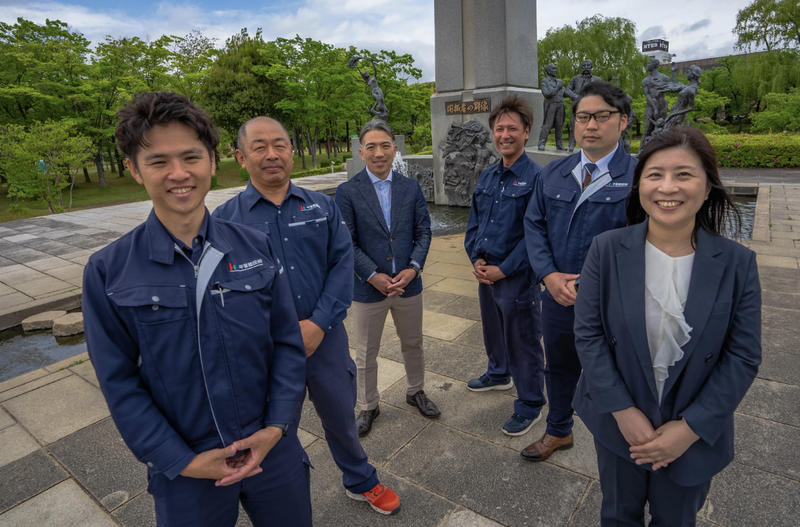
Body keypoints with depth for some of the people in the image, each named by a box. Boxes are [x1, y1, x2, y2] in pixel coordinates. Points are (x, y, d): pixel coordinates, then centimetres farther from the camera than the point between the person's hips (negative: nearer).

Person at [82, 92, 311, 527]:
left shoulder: (256, 248, -6)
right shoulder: (108, 273, -10)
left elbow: (289, 344, -3)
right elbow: (120, 385, -6)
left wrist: (276, 427, -10)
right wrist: (183, 461, -10)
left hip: (274, 452, 2)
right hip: (185, 472, -1)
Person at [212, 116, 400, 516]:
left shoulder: (323, 207, 0)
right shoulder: (224, 220, -6)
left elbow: (342, 264, -6)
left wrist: (318, 324, -16)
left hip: (325, 338, 2)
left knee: (341, 418, 21)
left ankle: (361, 483, 49)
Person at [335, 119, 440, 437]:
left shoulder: (411, 188, 2)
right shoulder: (347, 192, -8)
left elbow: (423, 232, 1)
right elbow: (346, 243, -10)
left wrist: (413, 268, -13)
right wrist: (374, 276, -18)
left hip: (408, 283, 3)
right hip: (368, 288, -2)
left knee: (413, 344, 20)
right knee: (366, 355, 12)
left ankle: (415, 392, 45)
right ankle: (368, 406, 35)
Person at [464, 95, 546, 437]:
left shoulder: (536, 178, -14)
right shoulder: (487, 176, 8)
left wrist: (503, 269, -17)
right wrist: (476, 259, -3)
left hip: (517, 276, -7)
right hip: (486, 272, 7)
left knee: (523, 341, 7)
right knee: (493, 329, 25)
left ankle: (530, 406, 26)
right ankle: (499, 374, 51)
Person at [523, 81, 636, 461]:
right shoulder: (553, 173, 4)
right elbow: (534, 225, 3)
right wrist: (549, 275, -11)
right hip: (558, 296, 5)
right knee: (559, 367, 22)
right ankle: (559, 432, 48)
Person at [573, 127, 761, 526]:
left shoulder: (737, 263, -10)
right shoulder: (607, 249, -13)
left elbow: (744, 356, -9)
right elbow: (587, 333, -13)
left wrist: (691, 427, -13)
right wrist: (623, 410, -16)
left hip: (695, 432, 1)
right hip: (618, 424, 0)